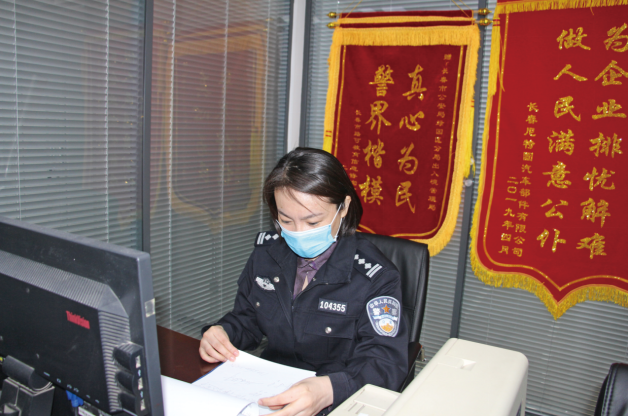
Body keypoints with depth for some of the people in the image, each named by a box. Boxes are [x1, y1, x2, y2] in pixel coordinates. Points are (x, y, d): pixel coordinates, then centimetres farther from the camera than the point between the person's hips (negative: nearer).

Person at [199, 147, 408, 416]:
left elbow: (385, 361, -19)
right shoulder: (267, 252, 3)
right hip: (265, 392, 4)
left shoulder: (375, 278, -13)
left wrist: (328, 389, -38)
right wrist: (221, 333, -8)